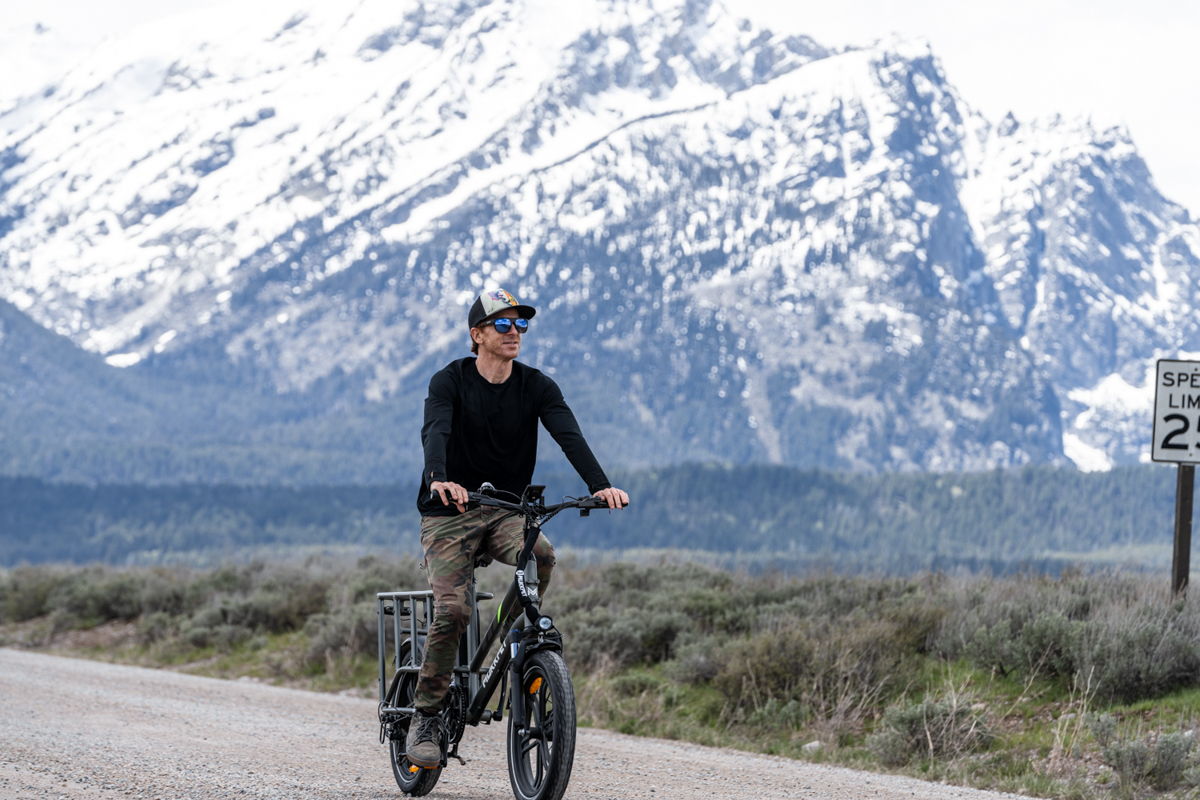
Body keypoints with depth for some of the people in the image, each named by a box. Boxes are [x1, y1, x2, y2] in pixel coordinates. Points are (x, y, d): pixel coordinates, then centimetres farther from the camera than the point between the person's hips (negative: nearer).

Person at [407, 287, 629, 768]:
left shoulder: (537, 387, 1)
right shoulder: (450, 382, -7)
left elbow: (568, 435, -15)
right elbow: (434, 432, -26)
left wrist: (600, 485, -34)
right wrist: (438, 479, -49)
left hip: (507, 512, 3)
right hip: (449, 514, -2)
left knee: (540, 555, -30)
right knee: (452, 611, -20)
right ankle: (425, 719, -6)